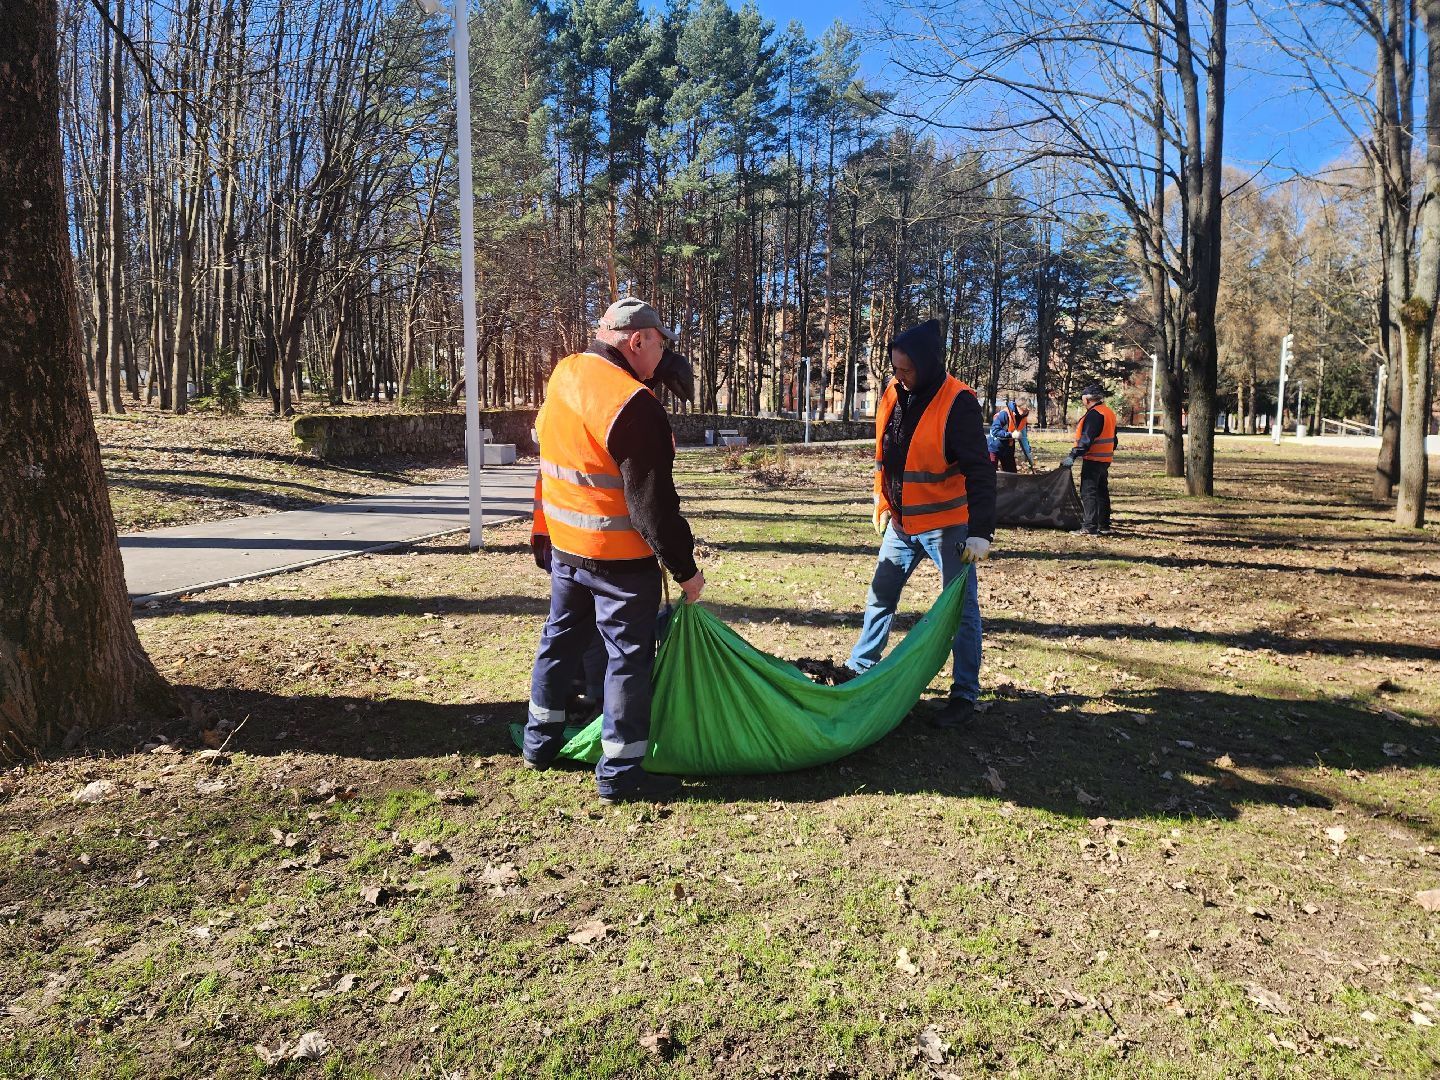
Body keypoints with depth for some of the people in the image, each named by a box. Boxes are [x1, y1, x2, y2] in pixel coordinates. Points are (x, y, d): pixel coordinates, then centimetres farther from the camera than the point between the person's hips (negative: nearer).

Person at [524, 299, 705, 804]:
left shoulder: (562, 376, 3)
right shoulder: (632, 403, -23)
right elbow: (652, 501, -22)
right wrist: (685, 567, -15)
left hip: (564, 544, 8)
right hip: (620, 556, -8)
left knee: (560, 638, 21)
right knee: (629, 654, 3)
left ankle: (541, 740, 36)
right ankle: (619, 772, 11)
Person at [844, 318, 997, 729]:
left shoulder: (957, 403, -19)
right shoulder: (893, 394, 2)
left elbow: (980, 472, -20)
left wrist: (980, 531, -24)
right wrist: (882, 505, 19)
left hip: (946, 526, -7)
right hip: (901, 523, 7)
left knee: (961, 609, 2)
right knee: (880, 597, 15)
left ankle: (965, 695, 12)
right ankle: (859, 670, 31)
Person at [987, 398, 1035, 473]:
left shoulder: (1023, 418, 1)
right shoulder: (1005, 414, -21)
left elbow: (1023, 438, 8)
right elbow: (994, 430, -26)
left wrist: (1028, 454, 3)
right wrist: (1011, 435, -30)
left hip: (1008, 449, 7)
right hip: (995, 448, -7)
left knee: (1012, 473, 11)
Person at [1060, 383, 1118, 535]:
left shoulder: (1094, 414, -17)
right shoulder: (1109, 412, 15)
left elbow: (1086, 439, -25)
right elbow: (1113, 438, 21)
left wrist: (1073, 456, -27)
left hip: (1093, 460, -10)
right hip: (1105, 459, 10)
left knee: (1088, 493, -8)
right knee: (1102, 492, 16)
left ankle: (1089, 528, -10)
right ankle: (1104, 526, 22)